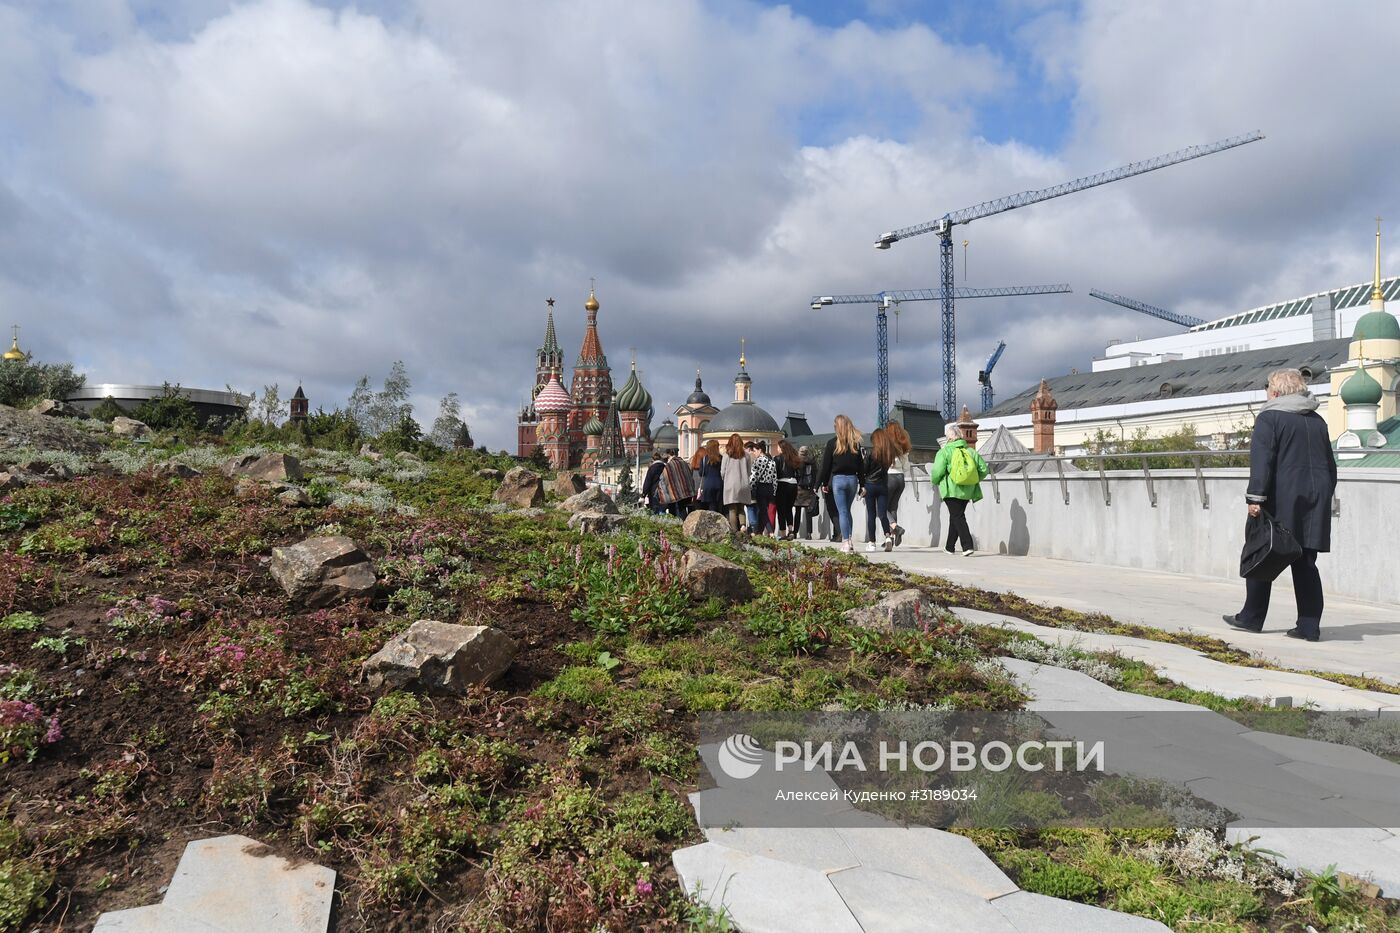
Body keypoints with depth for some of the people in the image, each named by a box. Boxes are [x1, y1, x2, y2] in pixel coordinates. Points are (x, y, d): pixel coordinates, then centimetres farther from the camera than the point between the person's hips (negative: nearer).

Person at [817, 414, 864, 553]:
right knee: (847, 510, 16)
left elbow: (826, 465, -3)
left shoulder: (832, 443, -6)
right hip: (853, 479, 3)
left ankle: (846, 542, -7)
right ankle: (848, 540, 14)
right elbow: (861, 466, 4)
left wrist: (824, 483, 4)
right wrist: (862, 484, 9)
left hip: (838, 479, -3)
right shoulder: (856, 443, 2)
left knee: (842, 511, -1)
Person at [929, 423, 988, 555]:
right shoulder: (971, 451, 8)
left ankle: (968, 546, -19)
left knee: (958, 517, -5)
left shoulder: (944, 452, -7)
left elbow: (937, 471, -15)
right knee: (955, 516, 18)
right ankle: (950, 547, 29)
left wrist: (933, 480, 5)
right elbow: (984, 469, 6)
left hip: (951, 490, -6)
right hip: (967, 490, 6)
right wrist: (974, 481, 20)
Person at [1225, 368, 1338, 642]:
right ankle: (1309, 626, 6)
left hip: (1282, 499, -6)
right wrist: (1325, 497, 26)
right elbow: (1330, 465, 20)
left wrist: (1255, 498, -17)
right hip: (1315, 500, 6)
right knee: (1305, 563, 7)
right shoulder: (1317, 421, 15)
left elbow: (1262, 461, -16)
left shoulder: (1269, 417, -6)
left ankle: (1252, 617, 13)